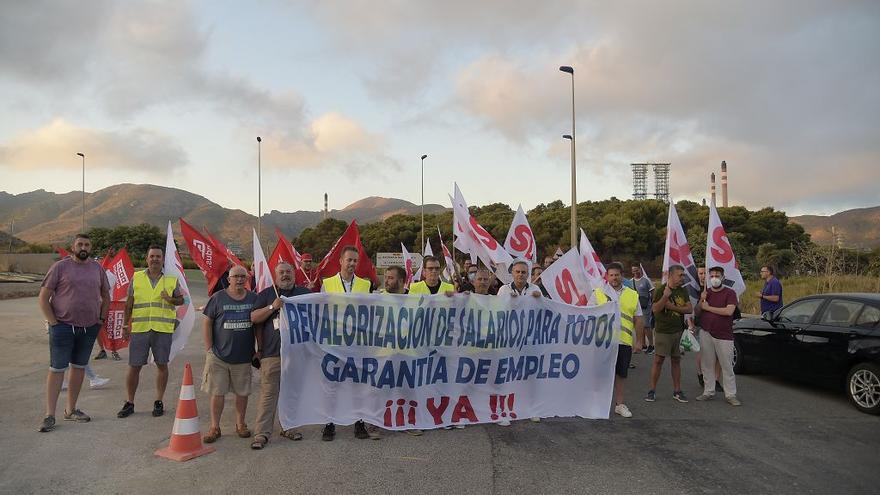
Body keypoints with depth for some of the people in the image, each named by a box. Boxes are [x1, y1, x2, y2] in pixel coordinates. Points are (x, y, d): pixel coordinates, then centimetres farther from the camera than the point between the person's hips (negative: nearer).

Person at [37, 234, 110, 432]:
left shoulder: (97, 268, 7)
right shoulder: (60, 266, -5)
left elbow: (106, 296, 18)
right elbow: (43, 297, -5)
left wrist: (101, 319, 9)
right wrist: (53, 322, -10)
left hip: (89, 328, 4)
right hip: (63, 327, -4)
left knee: (79, 368, 11)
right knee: (57, 369, -2)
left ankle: (71, 410, 23)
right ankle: (50, 415, 5)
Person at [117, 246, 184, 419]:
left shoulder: (172, 280, 5)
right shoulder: (136, 278, 7)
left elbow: (181, 300, 11)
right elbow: (129, 303, 9)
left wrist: (170, 299, -11)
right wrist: (125, 325, 7)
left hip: (163, 329, 0)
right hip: (139, 328, 1)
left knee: (162, 365, 5)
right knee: (134, 366, 4)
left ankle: (159, 402, 17)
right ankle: (129, 403, 18)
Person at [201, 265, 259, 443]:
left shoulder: (253, 298, 3)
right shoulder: (218, 298, -3)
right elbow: (207, 323, 0)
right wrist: (209, 348, -5)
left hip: (244, 356, 2)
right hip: (219, 356, -2)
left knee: (242, 392, 11)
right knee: (217, 393, 4)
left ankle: (240, 424, 27)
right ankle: (214, 427, 17)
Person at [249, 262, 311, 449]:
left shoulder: (305, 293, 12)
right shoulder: (266, 294, 6)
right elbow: (254, 318, -2)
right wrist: (272, 307, -14)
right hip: (272, 352, -3)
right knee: (268, 393, -3)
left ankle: (288, 427, 25)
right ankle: (262, 433, 2)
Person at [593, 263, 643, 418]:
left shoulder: (632, 295, 9)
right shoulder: (598, 293, 3)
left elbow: (638, 320, 11)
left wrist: (638, 341, 9)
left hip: (625, 341, 2)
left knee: (621, 373, 11)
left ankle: (619, 404, 23)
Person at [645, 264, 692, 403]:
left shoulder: (683, 291, 9)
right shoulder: (661, 290, -7)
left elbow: (690, 309, 1)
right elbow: (655, 309, -16)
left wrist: (673, 307, -12)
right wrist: (665, 296, -27)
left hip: (678, 331, 5)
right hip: (663, 331, -5)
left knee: (676, 360, 9)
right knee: (658, 360, -2)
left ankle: (677, 391, 17)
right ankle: (652, 390, 6)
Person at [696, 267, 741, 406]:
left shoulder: (730, 293, -4)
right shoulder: (705, 292, 12)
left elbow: (729, 311, -19)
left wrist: (708, 307, -13)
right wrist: (701, 301, -5)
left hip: (724, 336, -5)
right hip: (706, 333, 5)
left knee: (727, 366, 0)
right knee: (707, 365, 10)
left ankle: (730, 395, 9)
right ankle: (708, 392, 19)